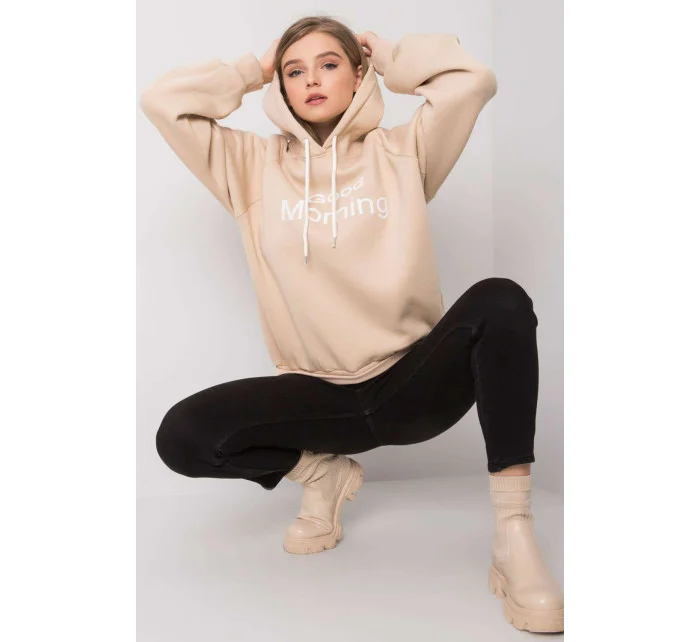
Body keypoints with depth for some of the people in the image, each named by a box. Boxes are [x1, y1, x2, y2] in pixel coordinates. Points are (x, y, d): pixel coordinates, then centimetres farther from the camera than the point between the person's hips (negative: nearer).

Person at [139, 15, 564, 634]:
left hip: (414, 381, 0)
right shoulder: (254, 164, 10)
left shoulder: (400, 152, 9)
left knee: (501, 300, -30)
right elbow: (161, 100, 3)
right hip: (321, 393, 1)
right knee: (182, 435, -21)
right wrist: (253, 69, 13)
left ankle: (514, 538, -25)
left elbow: (473, 78, -4)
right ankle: (320, 472, 7)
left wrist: (384, 53, 11)